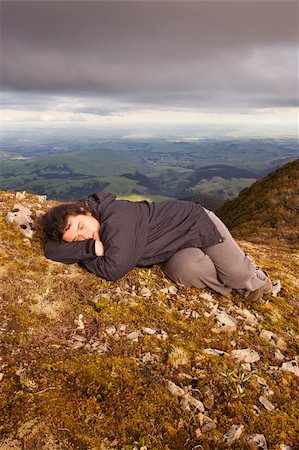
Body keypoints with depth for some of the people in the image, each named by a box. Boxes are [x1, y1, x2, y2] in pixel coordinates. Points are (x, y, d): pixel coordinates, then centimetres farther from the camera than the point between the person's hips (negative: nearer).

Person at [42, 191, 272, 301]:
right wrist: (91, 248, -30)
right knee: (184, 270, -24)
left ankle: (249, 273, 25)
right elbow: (51, 249, -16)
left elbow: (114, 270, -39)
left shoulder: (116, 218, -34)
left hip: (196, 221, -6)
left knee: (238, 274, -14)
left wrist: (83, 258, -20)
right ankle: (236, 285, 4)